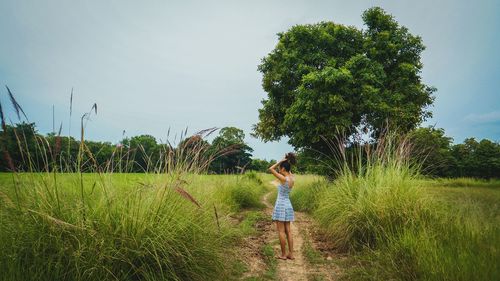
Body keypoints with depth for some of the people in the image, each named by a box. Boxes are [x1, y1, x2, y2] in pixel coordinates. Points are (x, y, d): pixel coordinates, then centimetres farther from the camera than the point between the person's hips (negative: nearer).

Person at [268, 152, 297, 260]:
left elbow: (271, 169, -15)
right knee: (288, 231, 12)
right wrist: (287, 161, 10)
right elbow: (289, 171, 25)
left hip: (281, 206, -8)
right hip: (288, 206, 8)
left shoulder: (284, 179, -18)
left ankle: (283, 254, 9)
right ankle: (291, 254, 15)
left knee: (281, 231, 2)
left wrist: (281, 161, -11)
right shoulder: (292, 178, 2)